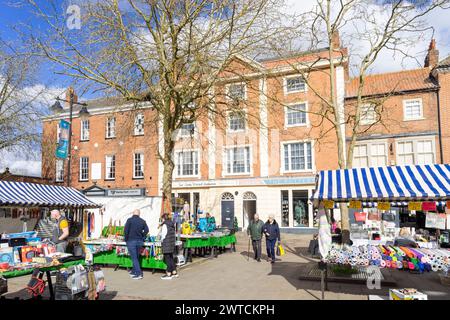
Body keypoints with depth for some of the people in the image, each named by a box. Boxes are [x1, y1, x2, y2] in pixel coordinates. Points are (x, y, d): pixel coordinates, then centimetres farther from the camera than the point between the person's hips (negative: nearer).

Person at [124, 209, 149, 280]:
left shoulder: (129, 220, -7)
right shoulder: (142, 221, 5)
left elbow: (125, 230, -12)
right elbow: (146, 230, 3)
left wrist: (126, 239, 0)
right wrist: (142, 237, 11)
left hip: (131, 241, -4)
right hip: (140, 241, 4)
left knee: (134, 258, -2)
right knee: (136, 257, 18)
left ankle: (139, 273, -7)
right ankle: (134, 271, 30)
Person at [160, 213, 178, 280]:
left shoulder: (165, 225, -13)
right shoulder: (172, 224, 10)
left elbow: (164, 234, -13)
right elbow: (173, 234, 11)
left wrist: (162, 240, 6)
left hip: (167, 244, -8)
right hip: (172, 243, 8)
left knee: (167, 258, -1)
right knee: (171, 258, 17)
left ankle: (168, 274, 4)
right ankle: (174, 272, 22)